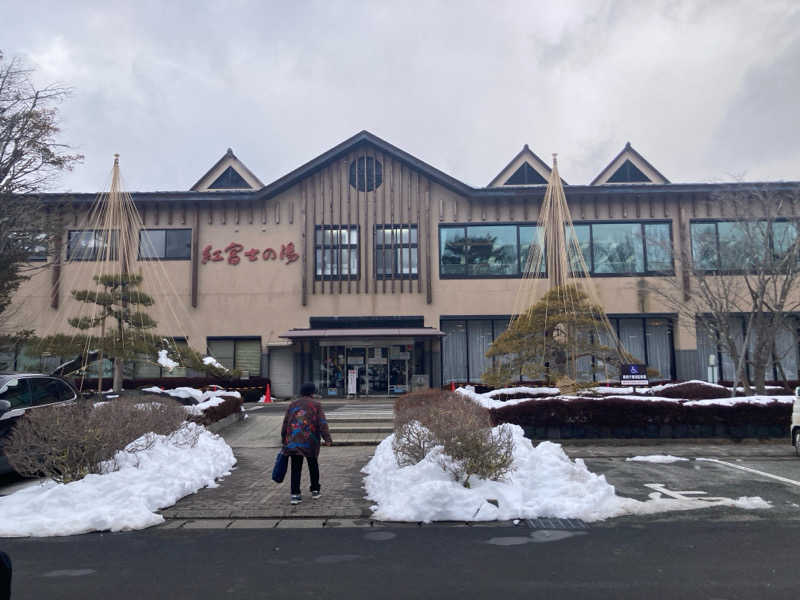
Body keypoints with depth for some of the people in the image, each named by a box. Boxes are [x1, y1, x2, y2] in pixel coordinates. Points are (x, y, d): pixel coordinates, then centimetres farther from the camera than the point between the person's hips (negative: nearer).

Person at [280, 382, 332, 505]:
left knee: (296, 468, 5)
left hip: (293, 441, 2)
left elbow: (285, 423, 13)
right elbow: (322, 423, -6)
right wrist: (327, 438, -9)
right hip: (310, 441, -2)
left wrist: (284, 439, 20)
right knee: (313, 465, 15)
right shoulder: (316, 405, 4)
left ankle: (295, 494, 0)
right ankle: (315, 490, 25)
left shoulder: (292, 404, 14)